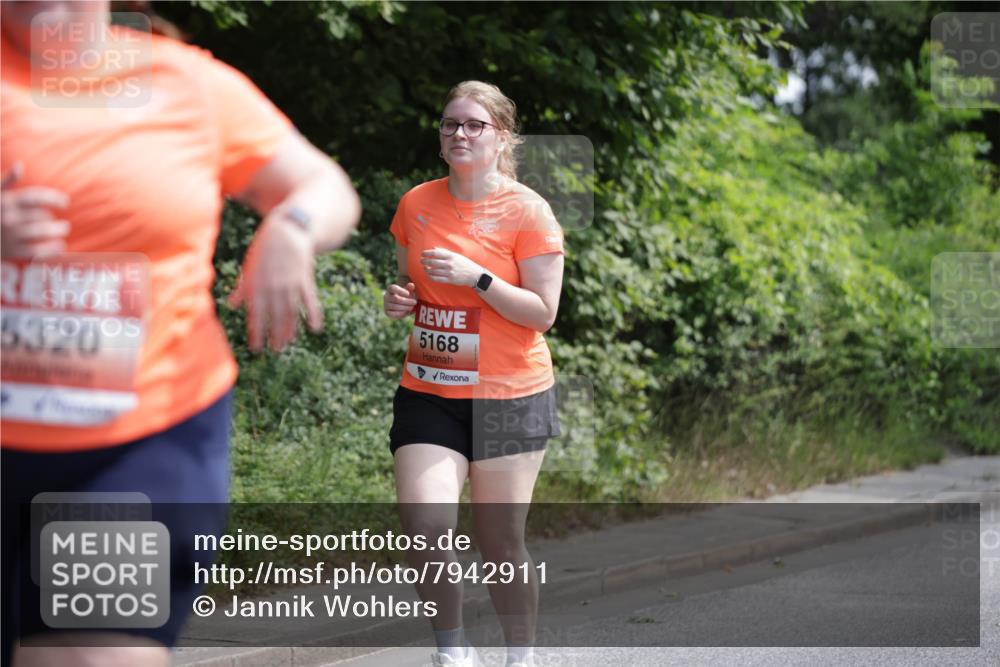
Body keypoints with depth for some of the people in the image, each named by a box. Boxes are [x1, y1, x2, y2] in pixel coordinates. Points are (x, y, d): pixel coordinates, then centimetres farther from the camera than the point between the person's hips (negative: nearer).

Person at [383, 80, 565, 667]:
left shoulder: (526, 211, -7)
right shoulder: (417, 204, 7)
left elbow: (543, 312, -9)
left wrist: (476, 277, -20)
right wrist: (400, 298, -1)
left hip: (509, 397, -3)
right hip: (428, 394, 3)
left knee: (502, 543, 2)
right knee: (425, 527, -15)